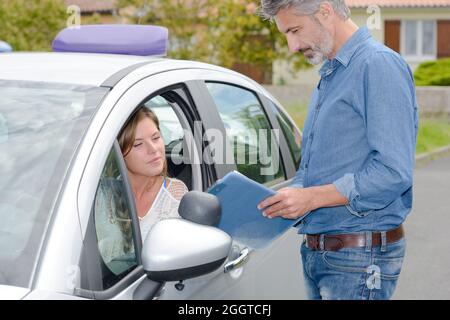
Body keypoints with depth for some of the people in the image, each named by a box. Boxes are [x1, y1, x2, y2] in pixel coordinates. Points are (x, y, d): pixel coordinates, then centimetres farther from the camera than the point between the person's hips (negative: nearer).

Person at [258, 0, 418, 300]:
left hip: (361, 258, -9)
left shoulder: (379, 65, -13)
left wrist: (311, 197, -18)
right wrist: (286, 200, 5)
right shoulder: (328, 76, 17)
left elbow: (394, 172, -22)